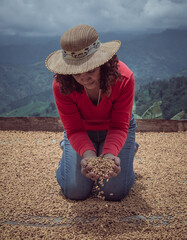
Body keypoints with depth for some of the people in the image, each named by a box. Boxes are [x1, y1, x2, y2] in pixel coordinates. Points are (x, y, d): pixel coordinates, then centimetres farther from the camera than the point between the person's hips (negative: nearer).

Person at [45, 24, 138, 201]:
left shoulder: (123, 78, -32)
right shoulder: (61, 85, -30)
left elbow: (119, 126, -27)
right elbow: (74, 130, -26)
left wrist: (109, 154, -48)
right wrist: (87, 153, -47)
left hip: (113, 131, 0)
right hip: (82, 132, 1)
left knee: (114, 192, -8)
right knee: (75, 191, -7)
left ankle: (128, 149, 22)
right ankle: (67, 149, 23)